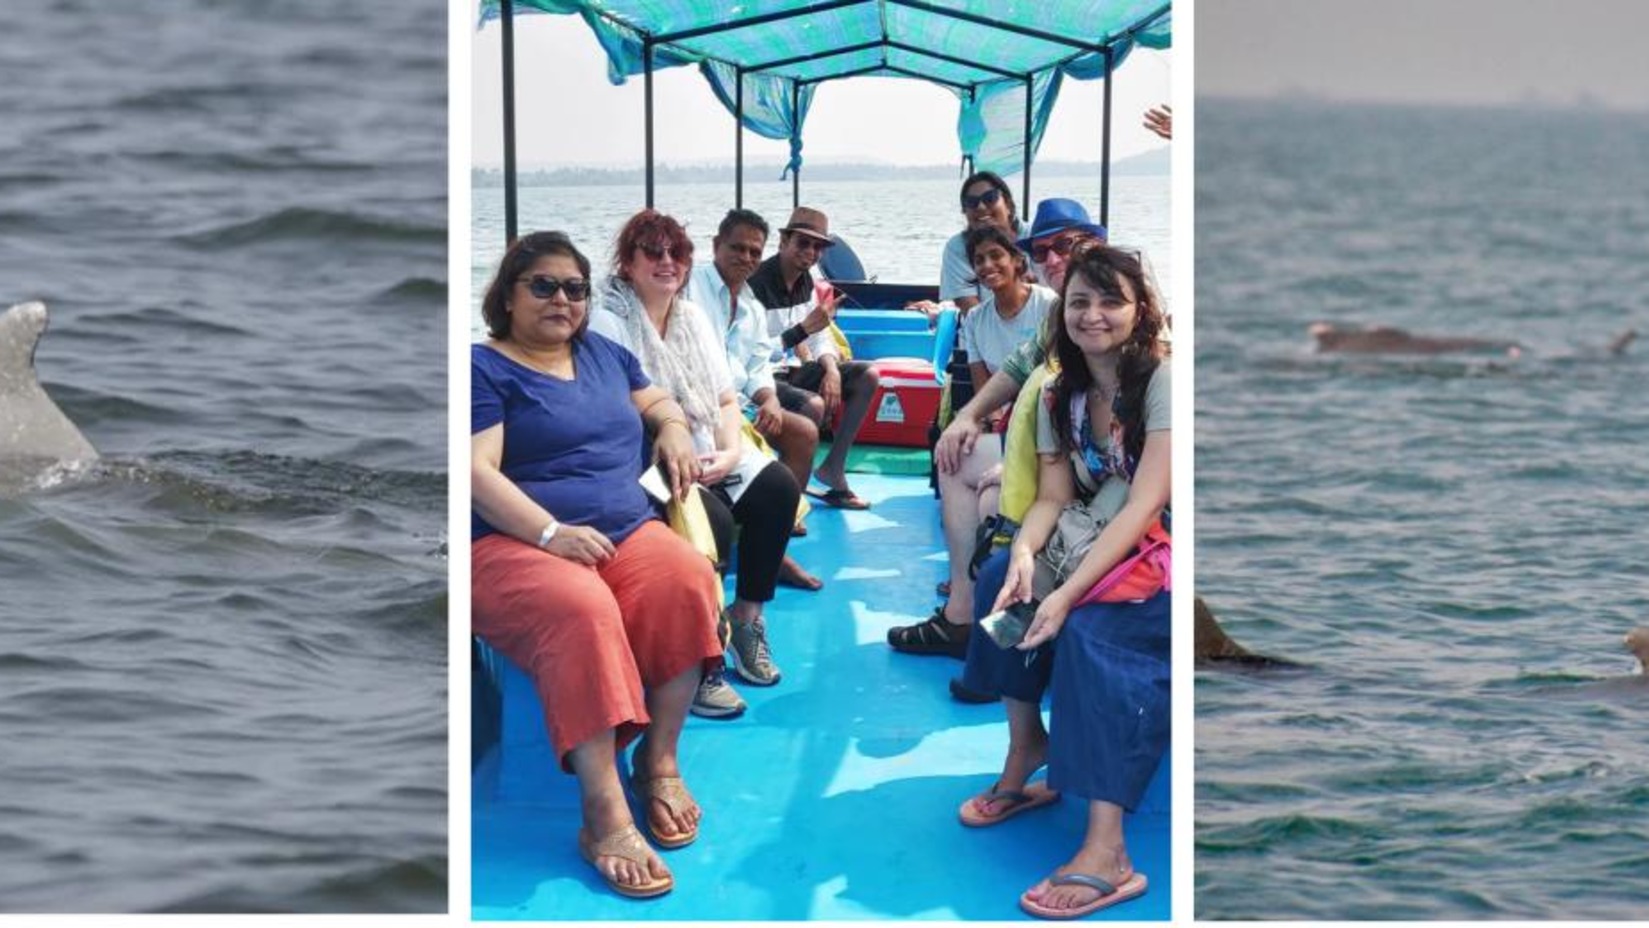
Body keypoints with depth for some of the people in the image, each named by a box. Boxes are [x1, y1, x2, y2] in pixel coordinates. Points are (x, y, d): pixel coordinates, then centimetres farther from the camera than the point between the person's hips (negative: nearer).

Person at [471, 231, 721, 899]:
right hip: (515, 544, -6)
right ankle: (605, 816, -41)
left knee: (687, 580, -29)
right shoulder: (482, 368, 1)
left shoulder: (604, 353, 21)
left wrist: (674, 427, 12)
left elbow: (656, 400, 38)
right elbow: (476, 470, -10)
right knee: (580, 610, -39)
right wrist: (550, 532, -23)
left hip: (626, 530, 6)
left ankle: (659, 759, -16)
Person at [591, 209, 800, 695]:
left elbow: (726, 400, 13)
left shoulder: (693, 317, 14)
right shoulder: (609, 323, -9)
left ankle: (746, 617, 1)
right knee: (711, 518, -31)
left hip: (708, 459, 8)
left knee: (779, 487, -14)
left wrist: (730, 452, -7)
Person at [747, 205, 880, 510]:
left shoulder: (804, 281, 8)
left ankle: (833, 469, 4)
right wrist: (804, 328, -28)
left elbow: (819, 338, 10)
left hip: (790, 370, 10)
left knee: (867, 376, 5)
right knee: (813, 404, -35)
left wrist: (832, 370, -10)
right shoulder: (758, 284, -20)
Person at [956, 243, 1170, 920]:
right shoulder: (1060, 394, 6)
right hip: (1100, 550, 7)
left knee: (1089, 625, -32)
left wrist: (1066, 593, -31)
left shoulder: (1162, 381, -16)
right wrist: (1024, 552, -23)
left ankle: (1106, 852, -39)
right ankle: (1026, 754, -3)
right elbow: (1052, 498, 2)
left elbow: (1144, 506, -23)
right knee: (1002, 577, -16)